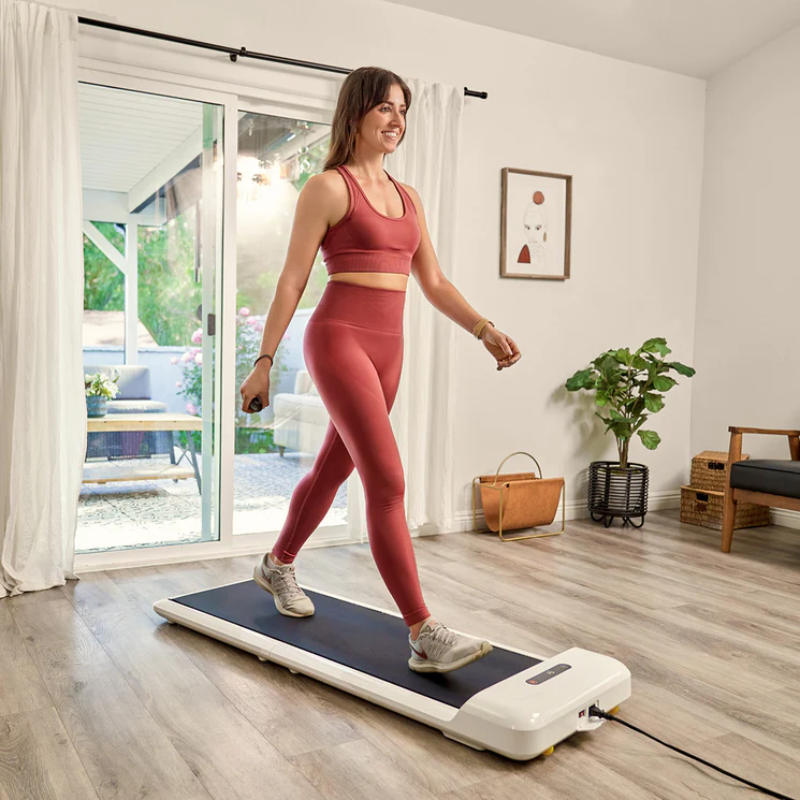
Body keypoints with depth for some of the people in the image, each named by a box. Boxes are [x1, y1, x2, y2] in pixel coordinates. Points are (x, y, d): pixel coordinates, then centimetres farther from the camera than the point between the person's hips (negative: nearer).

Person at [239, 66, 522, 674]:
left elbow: (434, 282, 14)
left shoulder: (407, 197, 16)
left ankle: (277, 566, 41)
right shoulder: (328, 188, -3)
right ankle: (424, 636, -11)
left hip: (387, 349, 8)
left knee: (335, 468, 18)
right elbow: (293, 280, -5)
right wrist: (264, 361, -6)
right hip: (340, 340, -7)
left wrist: (485, 330, 1)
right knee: (388, 483, -15)